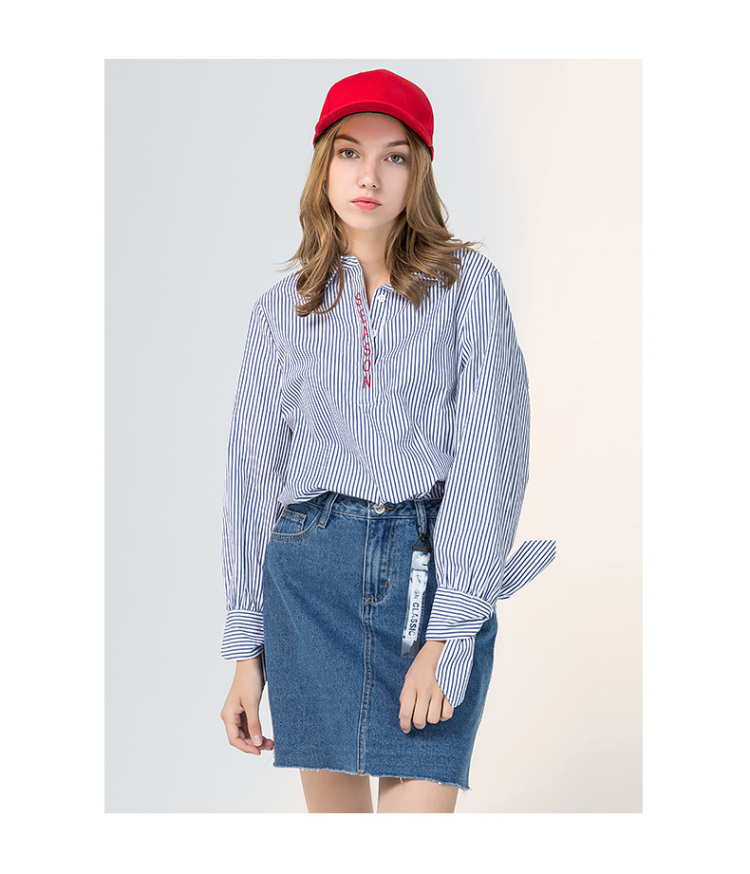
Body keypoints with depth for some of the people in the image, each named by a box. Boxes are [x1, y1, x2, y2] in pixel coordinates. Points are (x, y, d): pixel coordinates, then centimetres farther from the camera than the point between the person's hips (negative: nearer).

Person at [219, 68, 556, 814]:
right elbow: (255, 473, 13)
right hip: (312, 572, 2)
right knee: (332, 807, 6)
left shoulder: (468, 284, 3)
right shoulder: (282, 309, 11)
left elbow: (491, 453, -5)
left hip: (435, 568, -2)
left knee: (420, 803, -10)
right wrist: (246, 648, 9)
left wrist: (448, 634, -13)